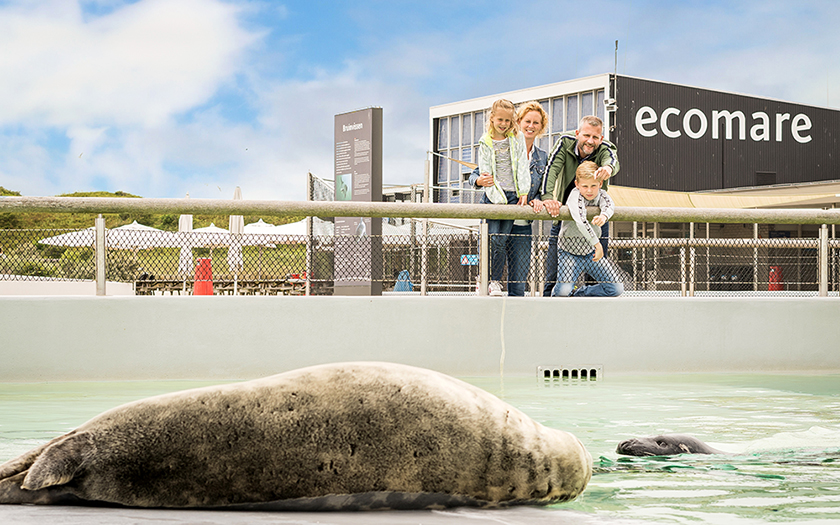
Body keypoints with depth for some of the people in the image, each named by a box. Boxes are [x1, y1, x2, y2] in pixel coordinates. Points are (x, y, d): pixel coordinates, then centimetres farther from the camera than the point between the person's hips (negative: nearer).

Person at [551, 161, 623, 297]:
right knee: (563, 291, -23)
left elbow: (609, 205, -27)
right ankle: (556, 292, 15)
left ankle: (580, 293, 18)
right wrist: (597, 243, -41)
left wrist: (604, 216, -51)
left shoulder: (601, 194, -4)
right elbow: (580, 220, -36)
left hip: (590, 251, 5)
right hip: (569, 251, -5)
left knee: (616, 289, -3)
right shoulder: (575, 194, -19)